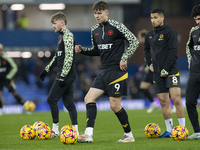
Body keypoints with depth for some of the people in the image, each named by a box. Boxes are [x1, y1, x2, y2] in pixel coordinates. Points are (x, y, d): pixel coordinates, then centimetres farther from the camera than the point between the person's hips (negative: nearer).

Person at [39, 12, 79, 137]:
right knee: (68, 103, 7)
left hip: (67, 75, -10)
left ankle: (55, 129, -3)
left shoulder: (68, 36, -12)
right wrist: (47, 70, 28)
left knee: (52, 100, -7)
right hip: (67, 76, 10)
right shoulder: (62, 36, 19)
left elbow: (69, 57, -20)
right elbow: (57, 57, 28)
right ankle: (75, 130, 5)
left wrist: (63, 75, -24)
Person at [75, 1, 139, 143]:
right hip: (104, 71, 7)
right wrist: (82, 50, 7)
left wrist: (124, 58, -13)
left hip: (117, 71, -7)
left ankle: (129, 135, 8)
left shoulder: (117, 27, -9)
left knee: (115, 105, -8)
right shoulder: (95, 30, 11)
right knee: (89, 98, -4)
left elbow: (134, 41, -7)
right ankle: (89, 134, -8)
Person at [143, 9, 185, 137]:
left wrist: (166, 69, -15)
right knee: (163, 102, 5)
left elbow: (173, 52, -12)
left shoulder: (170, 32, -6)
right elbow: (146, 49, 31)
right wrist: (150, 63, 16)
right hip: (158, 74, 6)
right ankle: (169, 130, 11)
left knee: (176, 99, -13)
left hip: (171, 71, -6)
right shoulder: (150, 35, 14)